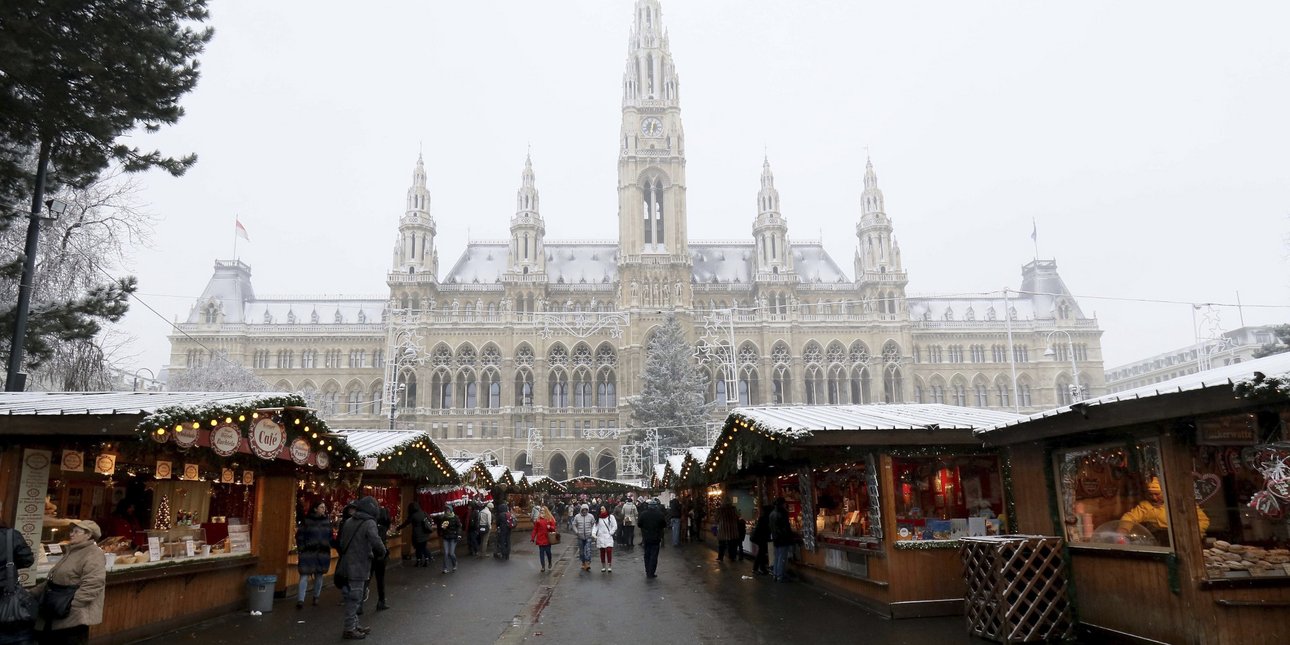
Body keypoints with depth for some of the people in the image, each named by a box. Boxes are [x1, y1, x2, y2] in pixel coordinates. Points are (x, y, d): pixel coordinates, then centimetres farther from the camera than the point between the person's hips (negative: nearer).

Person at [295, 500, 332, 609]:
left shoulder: (327, 520, 7)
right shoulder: (306, 520, -3)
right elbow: (300, 536, -2)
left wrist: (328, 548, 7)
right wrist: (301, 550, -8)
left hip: (323, 553, 4)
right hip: (308, 552, -4)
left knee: (319, 576, 11)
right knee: (304, 576, -8)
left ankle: (316, 597, 24)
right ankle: (300, 600, -7)